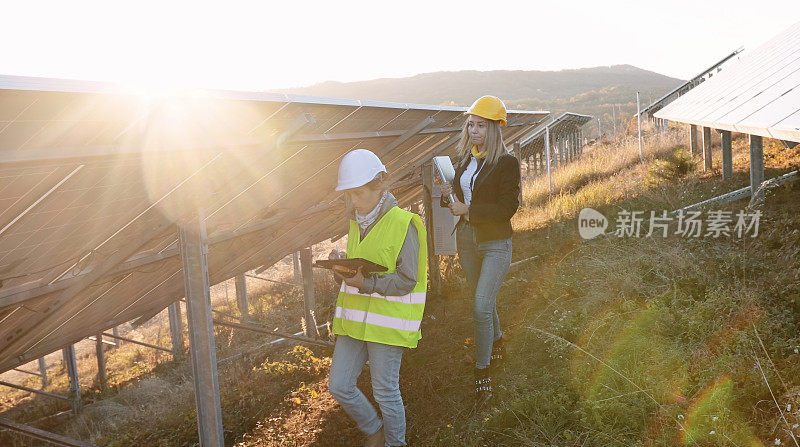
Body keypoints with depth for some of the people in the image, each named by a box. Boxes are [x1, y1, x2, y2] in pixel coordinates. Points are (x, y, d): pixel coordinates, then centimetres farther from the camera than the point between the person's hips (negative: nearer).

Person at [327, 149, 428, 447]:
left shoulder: (403, 224, -12)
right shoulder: (357, 223, 11)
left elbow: (407, 281, -14)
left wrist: (366, 283, -24)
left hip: (387, 320, -7)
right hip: (353, 318, 7)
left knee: (385, 392, 5)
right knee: (339, 386, 9)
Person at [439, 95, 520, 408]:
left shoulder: (507, 162, -12)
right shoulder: (464, 159, 6)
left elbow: (507, 208, -17)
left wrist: (468, 209, -20)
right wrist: (449, 195, -6)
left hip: (495, 243, -6)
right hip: (466, 239, 6)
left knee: (481, 307, -11)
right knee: (484, 302, 19)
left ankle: (482, 373, 2)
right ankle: (497, 346, 43)